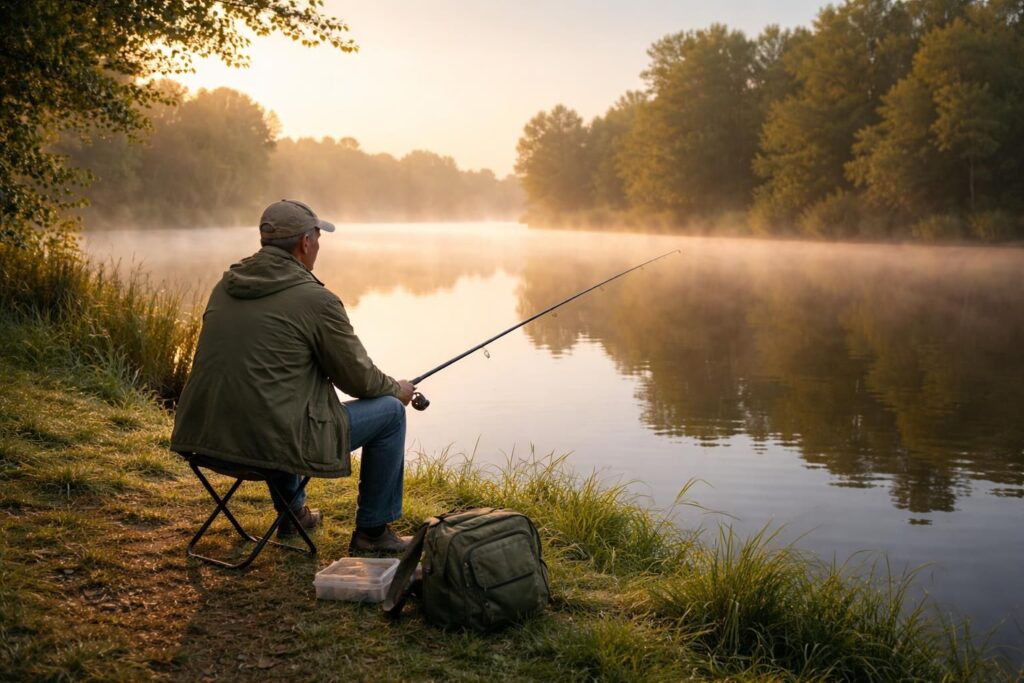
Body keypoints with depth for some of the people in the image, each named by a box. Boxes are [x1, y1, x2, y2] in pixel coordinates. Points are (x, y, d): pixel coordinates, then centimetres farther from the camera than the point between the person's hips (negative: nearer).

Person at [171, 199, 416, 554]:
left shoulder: (226, 286, 9)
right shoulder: (317, 300, -12)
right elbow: (358, 378, -3)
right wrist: (397, 388, 20)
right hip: (274, 441, -8)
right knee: (389, 410, 9)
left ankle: (292, 511, 46)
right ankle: (372, 532, 20)